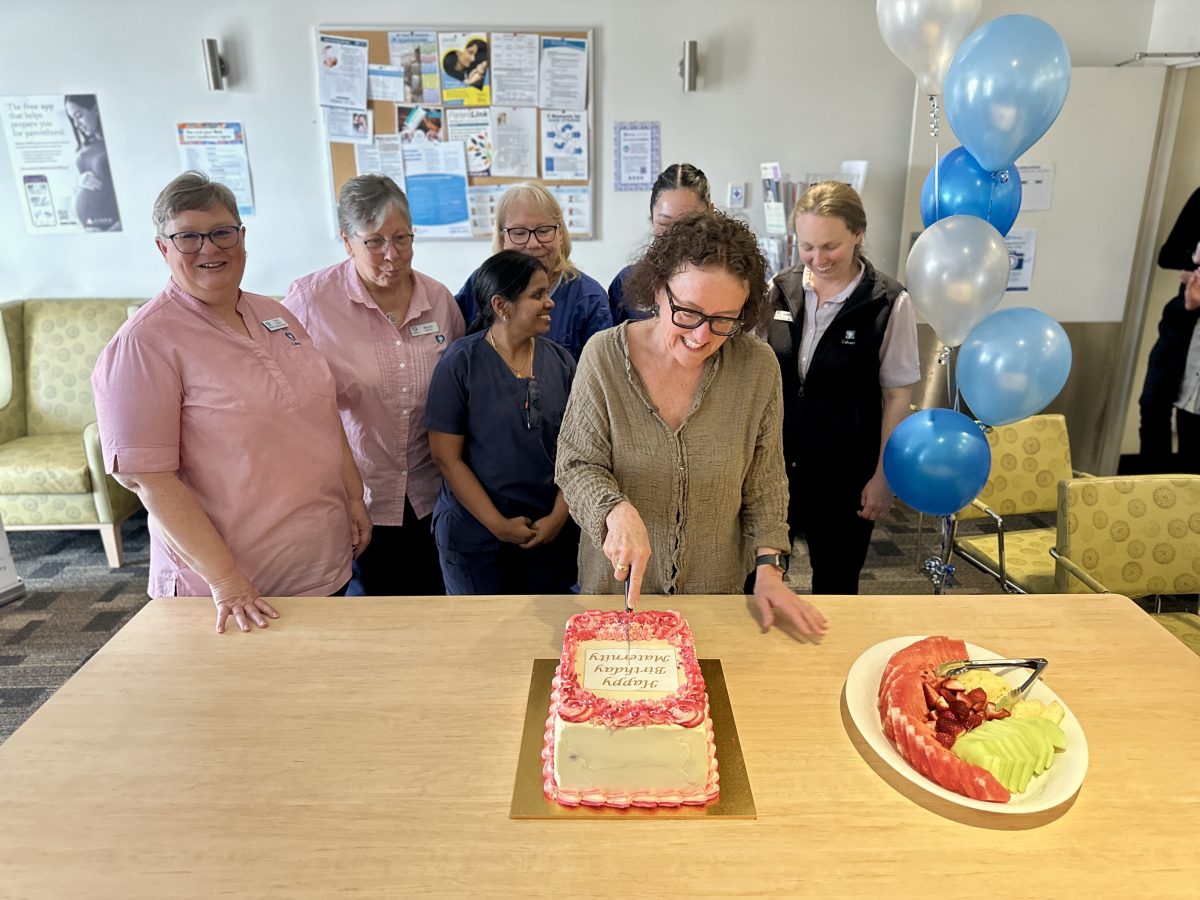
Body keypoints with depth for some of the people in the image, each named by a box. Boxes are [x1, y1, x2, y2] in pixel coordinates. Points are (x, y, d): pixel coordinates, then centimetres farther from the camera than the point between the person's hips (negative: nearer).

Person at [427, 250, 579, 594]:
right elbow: (446, 456, -11)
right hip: (475, 533, -3)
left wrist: (559, 516, -8)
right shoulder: (461, 363, -11)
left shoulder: (560, 361, 0)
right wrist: (499, 525, -12)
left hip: (551, 531, 3)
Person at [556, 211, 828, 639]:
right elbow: (576, 463, -13)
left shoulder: (758, 366, -12)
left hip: (718, 586, 1)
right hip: (616, 586, 0)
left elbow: (764, 483, -3)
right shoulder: (604, 355, -17)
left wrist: (769, 568, -10)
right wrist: (617, 511, -32)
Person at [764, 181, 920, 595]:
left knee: (835, 581, 16)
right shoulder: (778, 290, -4)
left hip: (845, 473, -2)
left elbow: (898, 395, -6)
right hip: (774, 463, 3)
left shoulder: (889, 303, -12)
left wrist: (883, 475, -5)